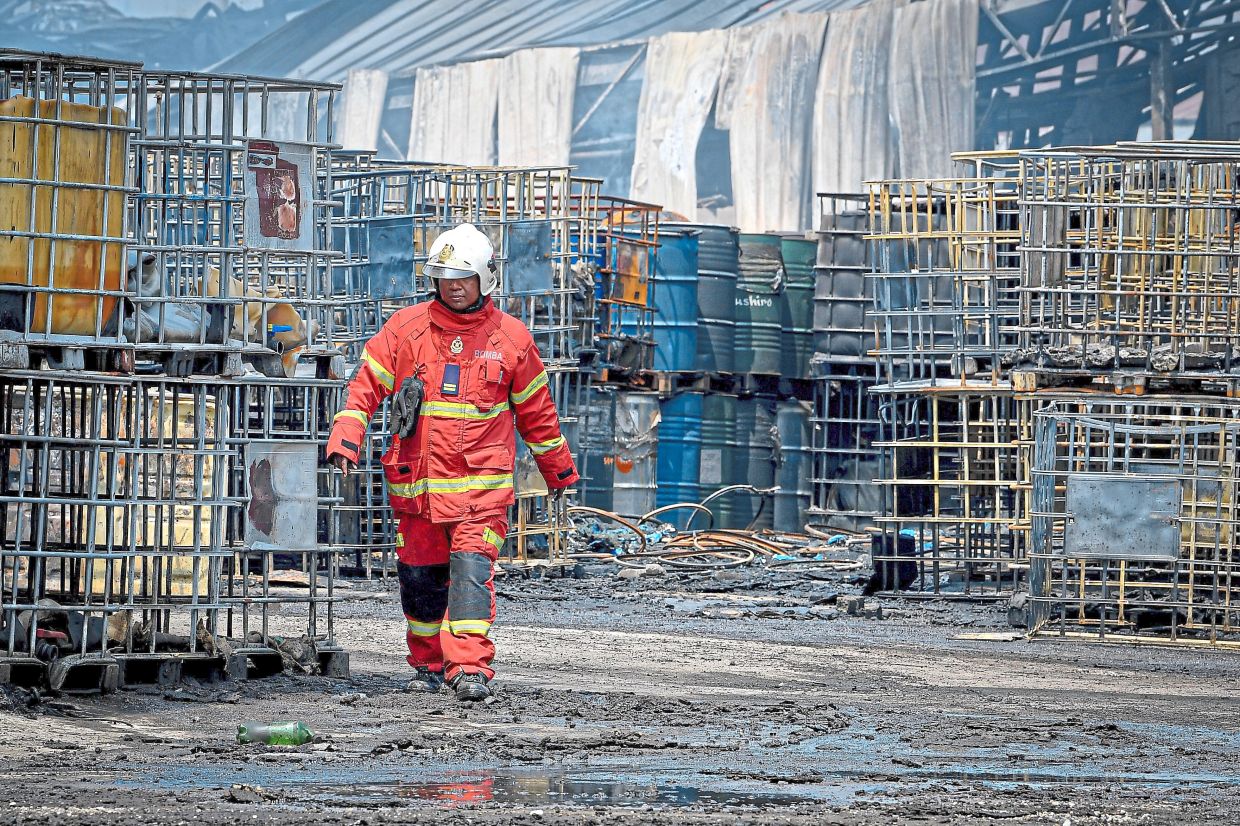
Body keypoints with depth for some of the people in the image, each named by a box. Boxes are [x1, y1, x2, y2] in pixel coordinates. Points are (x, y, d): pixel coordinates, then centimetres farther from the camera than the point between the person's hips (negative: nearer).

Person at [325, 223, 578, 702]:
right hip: (417, 482, 2)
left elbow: (536, 410, 14)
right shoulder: (405, 329, 4)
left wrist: (558, 469, 22)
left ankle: (469, 668, -20)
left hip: (481, 486, -2)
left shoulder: (510, 338, 5)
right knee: (420, 576, 8)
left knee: (472, 569, -15)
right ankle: (429, 665, 25)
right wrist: (345, 439, -12)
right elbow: (367, 386, 3)